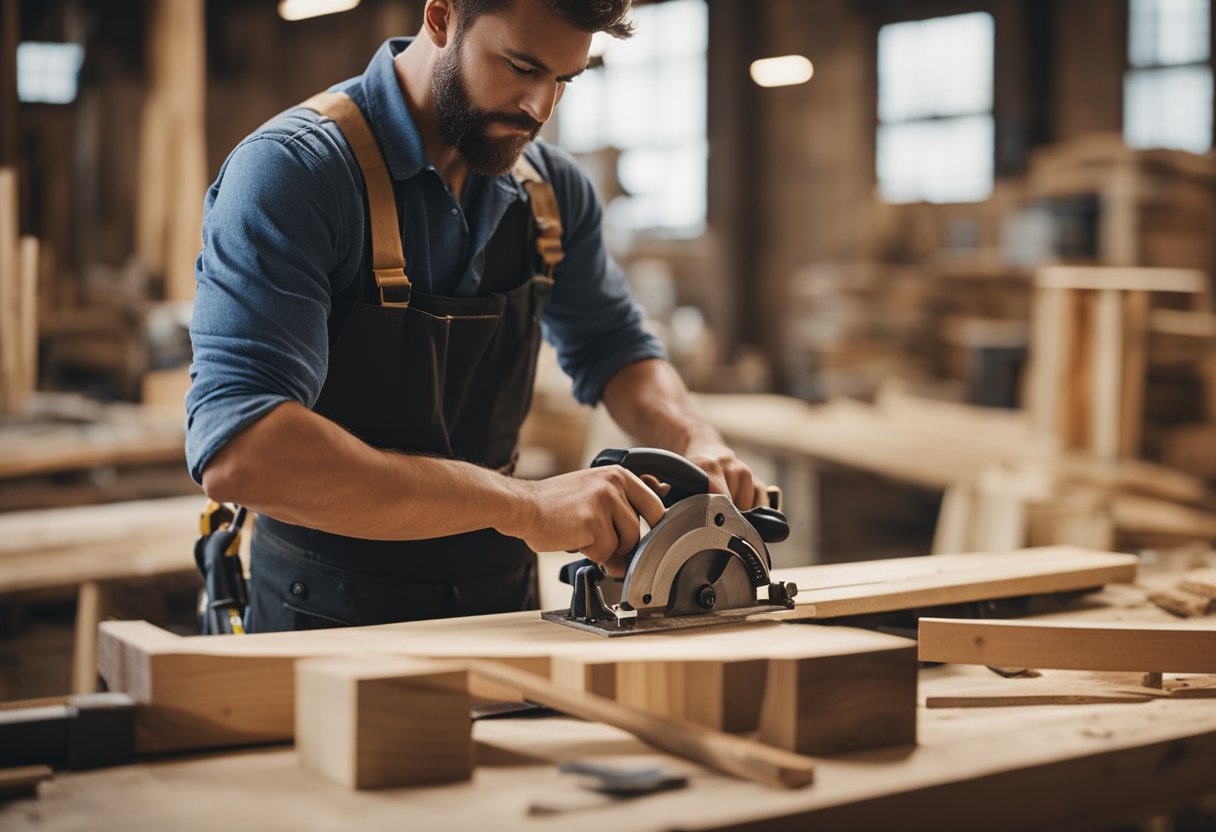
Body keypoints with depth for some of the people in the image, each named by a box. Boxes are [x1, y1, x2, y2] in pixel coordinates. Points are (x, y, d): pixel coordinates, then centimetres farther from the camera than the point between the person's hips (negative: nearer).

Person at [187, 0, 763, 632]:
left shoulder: (552, 189, 3)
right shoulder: (290, 169, -18)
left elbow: (613, 350, 19)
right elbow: (237, 451, -30)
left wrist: (697, 442, -4)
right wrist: (522, 505, -33)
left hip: (502, 602, 5)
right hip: (335, 615, -4)